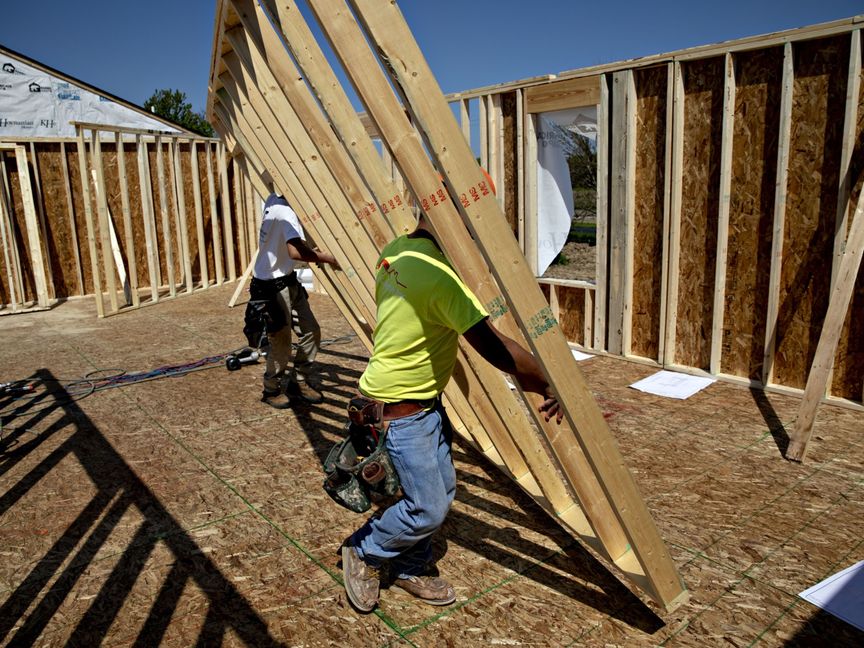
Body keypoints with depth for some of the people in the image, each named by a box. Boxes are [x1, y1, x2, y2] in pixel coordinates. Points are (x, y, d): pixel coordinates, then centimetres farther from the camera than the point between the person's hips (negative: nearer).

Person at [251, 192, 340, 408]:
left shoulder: (274, 200, 1)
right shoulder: (286, 212, -25)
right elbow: (295, 252, -37)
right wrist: (327, 258, -26)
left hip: (288, 281, 9)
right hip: (273, 286, -9)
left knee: (311, 330, 12)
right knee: (281, 342, 5)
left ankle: (300, 381, 27)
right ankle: (272, 390, 26)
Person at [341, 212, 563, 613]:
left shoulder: (394, 251, 2)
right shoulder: (437, 274, -28)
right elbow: (492, 346, -27)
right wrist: (547, 385, -16)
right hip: (399, 409, -10)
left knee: (442, 489, 17)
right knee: (428, 509, 2)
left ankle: (409, 569, 35)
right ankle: (362, 553, 26)